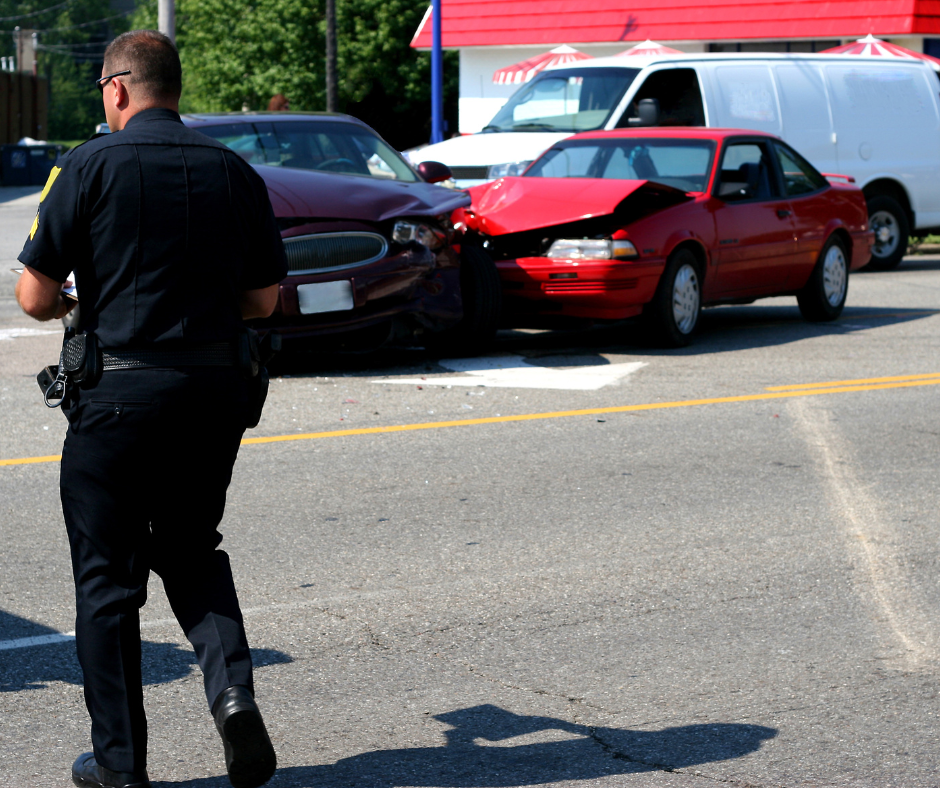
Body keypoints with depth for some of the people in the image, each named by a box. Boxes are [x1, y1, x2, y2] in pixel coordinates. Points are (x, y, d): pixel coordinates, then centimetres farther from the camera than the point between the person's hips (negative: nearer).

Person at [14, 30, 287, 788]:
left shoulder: (92, 165, -7)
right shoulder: (235, 171, 5)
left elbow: (35, 294, -7)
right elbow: (264, 298, 7)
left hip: (120, 391, -4)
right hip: (216, 389, 4)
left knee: (109, 577, 8)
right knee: (193, 551, 22)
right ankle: (232, 688, -2)